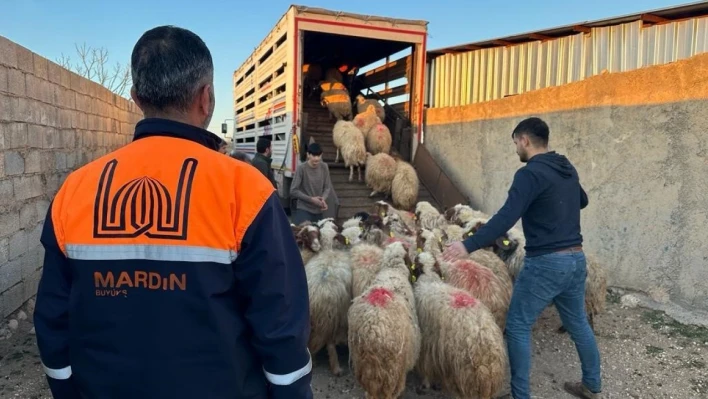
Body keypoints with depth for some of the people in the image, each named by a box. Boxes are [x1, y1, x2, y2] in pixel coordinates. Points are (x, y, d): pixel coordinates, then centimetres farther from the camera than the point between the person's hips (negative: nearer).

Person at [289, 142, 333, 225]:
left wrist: (323, 198, -13)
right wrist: (311, 199, -15)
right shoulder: (301, 169, -14)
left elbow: (328, 187, 7)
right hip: (304, 209, -4)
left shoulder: (324, 167, -1)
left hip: (318, 210, 4)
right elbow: (293, 191, -12)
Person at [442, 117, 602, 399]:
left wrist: (468, 245, -27)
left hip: (546, 263, -9)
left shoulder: (530, 173, -16)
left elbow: (506, 218, -26)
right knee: (578, 323, 22)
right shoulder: (567, 169, 11)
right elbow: (582, 201, 29)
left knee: (518, 328, 3)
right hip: (576, 259, 9)